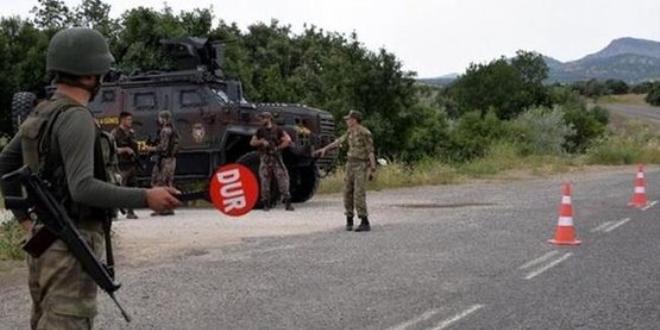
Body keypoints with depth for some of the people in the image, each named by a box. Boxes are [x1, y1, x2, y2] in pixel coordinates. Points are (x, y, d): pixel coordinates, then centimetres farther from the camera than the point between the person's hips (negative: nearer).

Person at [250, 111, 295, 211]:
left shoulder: (277, 130, 2)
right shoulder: (260, 131, 12)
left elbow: (288, 141, -3)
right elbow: (252, 142, 9)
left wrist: (278, 148, -9)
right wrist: (261, 141, -8)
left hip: (276, 158, -3)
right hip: (264, 158, 3)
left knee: (282, 178, -8)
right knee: (264, 180, 1)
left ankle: (287, 202, -8)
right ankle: (266, 203, 8)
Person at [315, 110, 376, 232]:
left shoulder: (365, 134, -16)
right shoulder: (350, 132, 9)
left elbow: (370, 152, -17)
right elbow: (339, 141, 21)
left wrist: (373, 169, -20)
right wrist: (325, 148, 27)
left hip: (361, 166, -8)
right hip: (350, 165, 8)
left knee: (359, 195, -14)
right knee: (348, 193, 6)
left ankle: (365, 223, -11)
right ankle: (349, 220, 19)